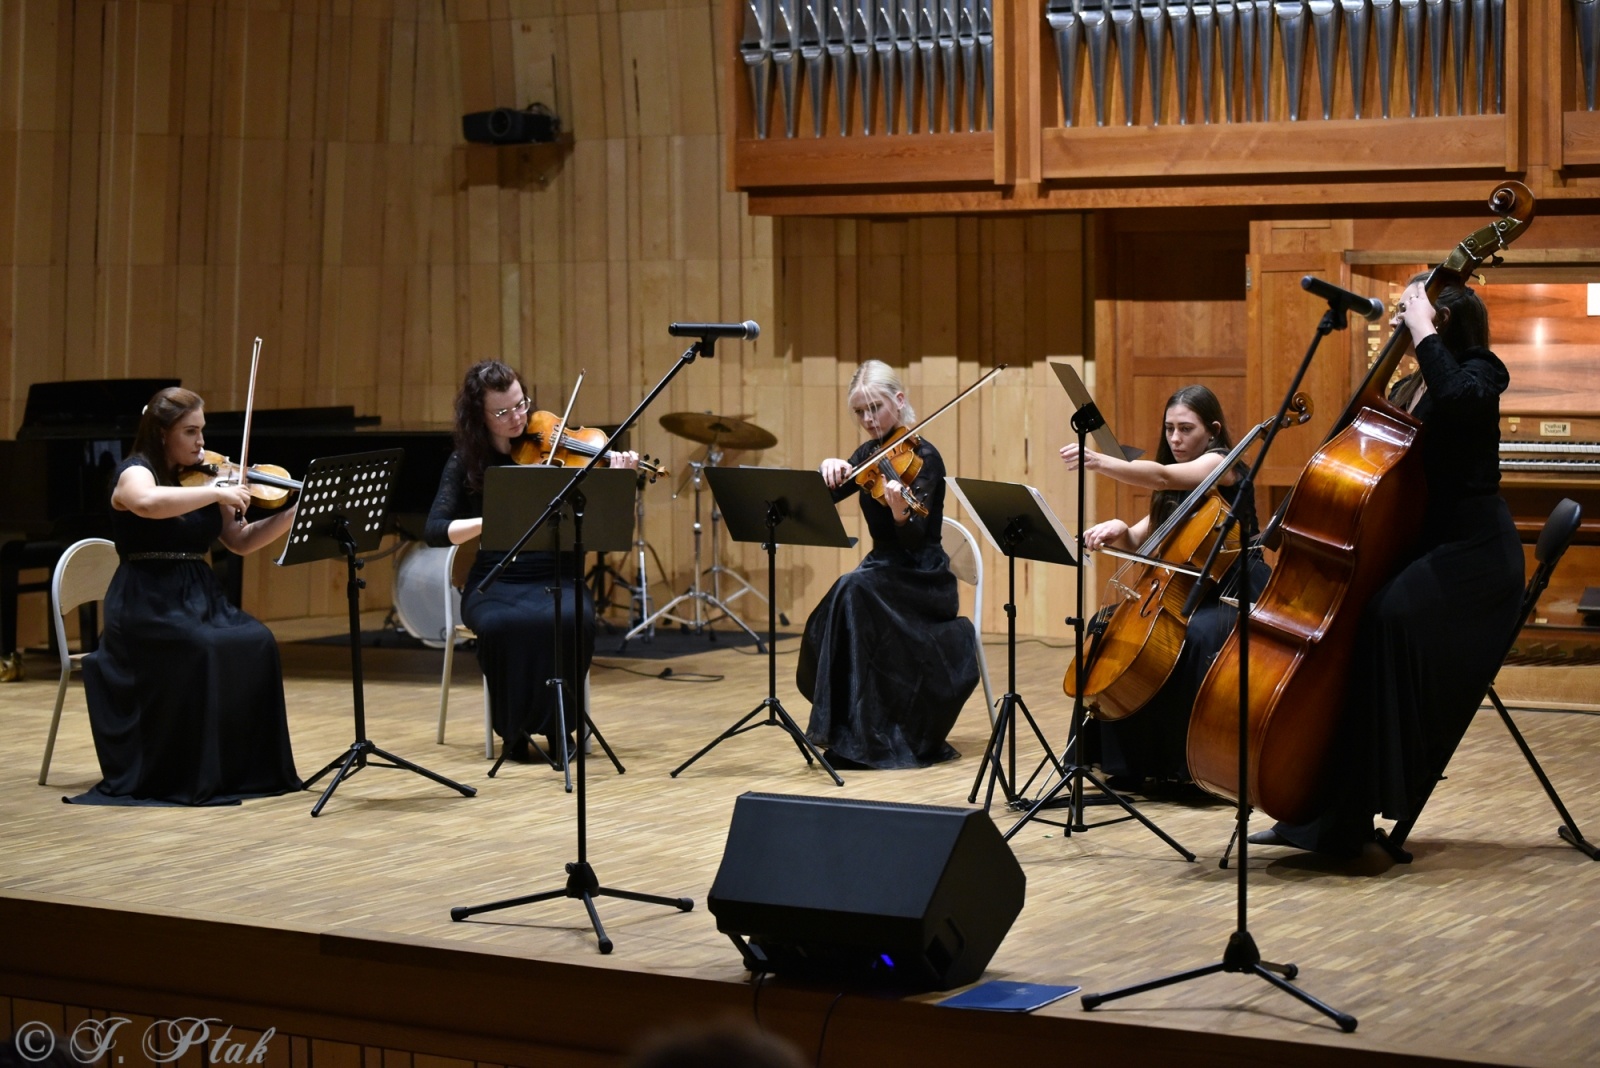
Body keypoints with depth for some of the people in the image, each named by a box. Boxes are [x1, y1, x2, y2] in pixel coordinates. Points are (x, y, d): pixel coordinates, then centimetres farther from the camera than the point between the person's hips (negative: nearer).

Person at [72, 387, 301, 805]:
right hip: (147, 603, -6)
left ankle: (249, 767, -14)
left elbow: (241, 541, 14)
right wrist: (217, 493, -30)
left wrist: (294, 512, 1)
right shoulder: (135, 473, -7)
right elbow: (149, 503, -33)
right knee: (203, 649, -33)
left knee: (256, 642, -21)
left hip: (200, 598, 6)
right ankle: (188, 777, -22)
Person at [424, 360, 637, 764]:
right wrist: (489, 521, -24)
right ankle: (514, 729, -12)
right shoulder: (468, 461, 4)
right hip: (496, 583, 0)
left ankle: (558, 727, -12)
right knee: (504, 624, -35)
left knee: (570, 620, -35)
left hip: (557, 578, 0)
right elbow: (434, 530, -7)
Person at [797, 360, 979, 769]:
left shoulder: (923, 457, -11)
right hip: (882, 573, 6)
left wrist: (899, 511, -43)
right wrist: (828, 470, -17)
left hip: (922, 581, -6)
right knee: (825, 630, -25)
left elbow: (914, 541, -22)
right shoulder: (870, 453, 9)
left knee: (851, 593, -35)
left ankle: (862, 737, -30)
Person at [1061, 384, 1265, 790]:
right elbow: (1138, 540, 11)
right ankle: (1128, 762, -2)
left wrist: (1099, 462, -46)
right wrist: (1118, 530, -14)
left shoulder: (1221, 464, -10)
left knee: (1194, 636, -36)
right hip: (1189, 593, 9)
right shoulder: (1175, 492, 16)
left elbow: (1163, 476, -30)